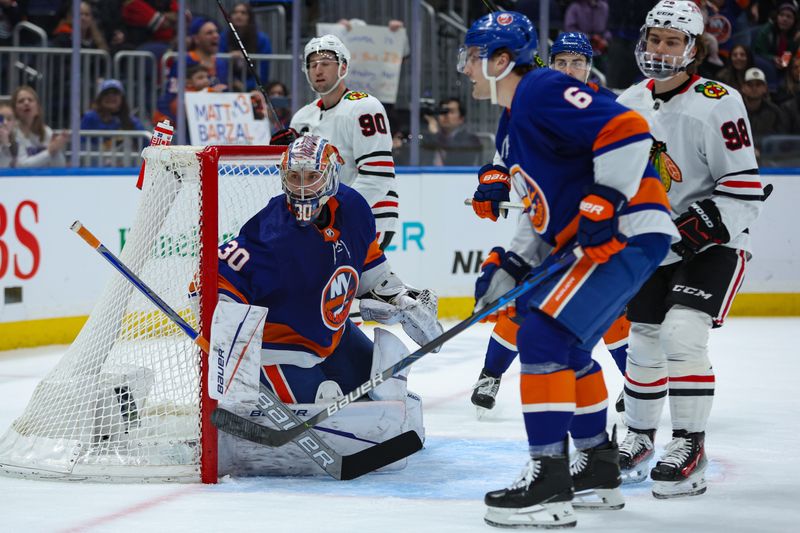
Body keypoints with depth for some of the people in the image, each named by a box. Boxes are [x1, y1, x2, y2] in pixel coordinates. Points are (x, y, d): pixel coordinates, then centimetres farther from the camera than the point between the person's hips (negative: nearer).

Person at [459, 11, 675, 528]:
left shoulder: (543, 91, -14)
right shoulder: (512, 127, 20)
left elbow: (628, 129, -24)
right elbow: (546, 208, 25)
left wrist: (604, 201, -26)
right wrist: (510, 266, 15)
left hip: (628, 230, -11)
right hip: (586, 239, 11)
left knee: (545, 335, -17)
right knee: (567, 346, 21)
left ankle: (548, 484, -18)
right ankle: (599, 472, 33)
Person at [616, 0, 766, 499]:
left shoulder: (717, 104, -16)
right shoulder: (629, 103, 4)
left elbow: (745, 187, -18)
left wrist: (704, 222, -27)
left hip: (714, 245, -6)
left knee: (683, 333, -22)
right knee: (644, 341, 11)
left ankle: (690, 449, -14)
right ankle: (638, 440, 30)